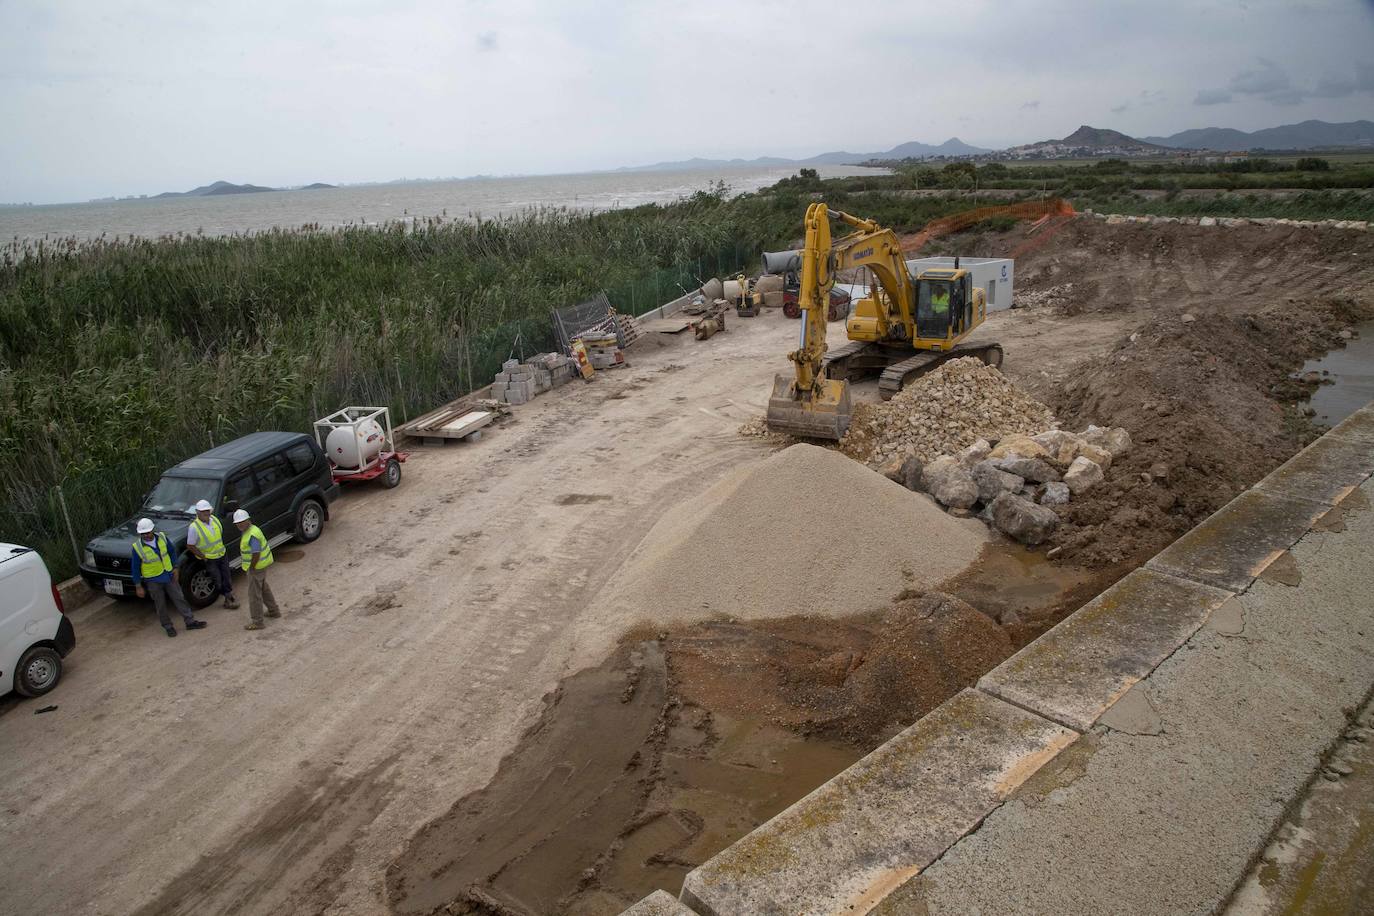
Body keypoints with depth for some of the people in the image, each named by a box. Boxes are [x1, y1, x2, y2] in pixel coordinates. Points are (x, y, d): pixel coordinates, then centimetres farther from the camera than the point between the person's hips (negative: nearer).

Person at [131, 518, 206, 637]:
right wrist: (138, 586, -7)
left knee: (179, 598, 8)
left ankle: (190, 622, 16)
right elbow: (135, 568, -9)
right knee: (161, 605, 8)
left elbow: (172, 551, 8)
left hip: (168, 576, 3)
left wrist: (175, 568, 4)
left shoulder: (162, 537, -8)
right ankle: (168, 627, 22)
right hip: (153, 581, -3)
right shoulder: (137, 547, -17)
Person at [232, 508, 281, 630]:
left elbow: (256, 553, -27)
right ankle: (274, 611, 39)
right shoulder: (252, 529, 7)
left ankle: (256, 622, 7)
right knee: (264, 588, 25)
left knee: (254, 593, -1)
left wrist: (251, 568, -18)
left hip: (257, 566, -11)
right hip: (262, 564, 11)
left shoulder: (252, 535, -26)